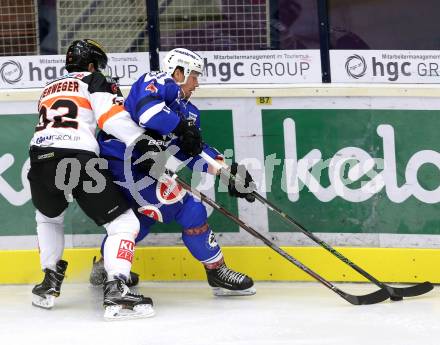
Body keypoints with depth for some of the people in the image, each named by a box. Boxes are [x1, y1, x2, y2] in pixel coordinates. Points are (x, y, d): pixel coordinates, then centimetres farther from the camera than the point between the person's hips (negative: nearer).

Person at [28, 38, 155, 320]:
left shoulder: (49, 89, 32)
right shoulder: (95, 81, 13)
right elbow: (113, 117, -5)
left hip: (40, 160, 6)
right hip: (79, 160, -6)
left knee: (48, 217, 36)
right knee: (124, 222, 2)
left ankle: (50, 285, 31)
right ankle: (116, 291, -17)